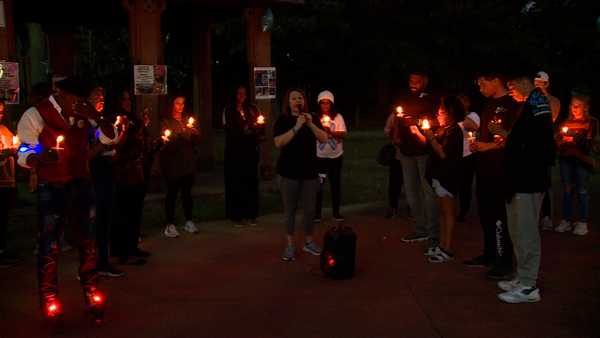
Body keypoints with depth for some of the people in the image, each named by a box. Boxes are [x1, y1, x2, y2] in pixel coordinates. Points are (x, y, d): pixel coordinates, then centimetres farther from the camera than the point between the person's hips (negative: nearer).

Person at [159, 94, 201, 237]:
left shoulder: (187, 119, 14)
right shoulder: (167, 121, -1)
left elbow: (196, 140, 10)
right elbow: (166, 141, -12)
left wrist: (192, 130, -10)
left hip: (188, 161, 4)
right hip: (172, 162, -4)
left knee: (187, 191, 7)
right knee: (172, 192, -4)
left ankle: (189, 221, 17)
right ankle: (170, 224, 0)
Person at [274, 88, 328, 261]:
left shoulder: (312, 118, 7)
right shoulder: (282, 120, -3)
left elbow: (324, 139, -2)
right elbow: (278, 142, -16)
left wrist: (310, 124, -16)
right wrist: (296, 127, -22)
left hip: (310, 170, 3)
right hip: (289, 171, -3)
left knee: (310, 208, 6)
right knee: (290, 209, 0)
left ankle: (309, 242, 21)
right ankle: (290, 245, 7)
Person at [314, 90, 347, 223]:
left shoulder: (338, 117, -2)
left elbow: (343, 134, -9)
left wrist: (330, 131, -22)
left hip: (336, 156, 1)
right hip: (320, 156, -1)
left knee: (335, 183, 9)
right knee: (318, 184, -1)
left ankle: (336, 212, 20)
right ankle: (317, 212, 9)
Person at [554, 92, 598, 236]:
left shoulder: (591, 122, 3)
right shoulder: (566, 122, 15)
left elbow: (590, 142, -7)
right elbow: (558, 140, 17)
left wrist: (574, 139, -18)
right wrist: (562, 141, -5)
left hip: (582, 160, -4)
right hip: (566, 159, 4)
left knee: (581, 191, -1)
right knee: (567, 190, 5)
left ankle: (582, 223, 3)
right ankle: (566, 221, 10)